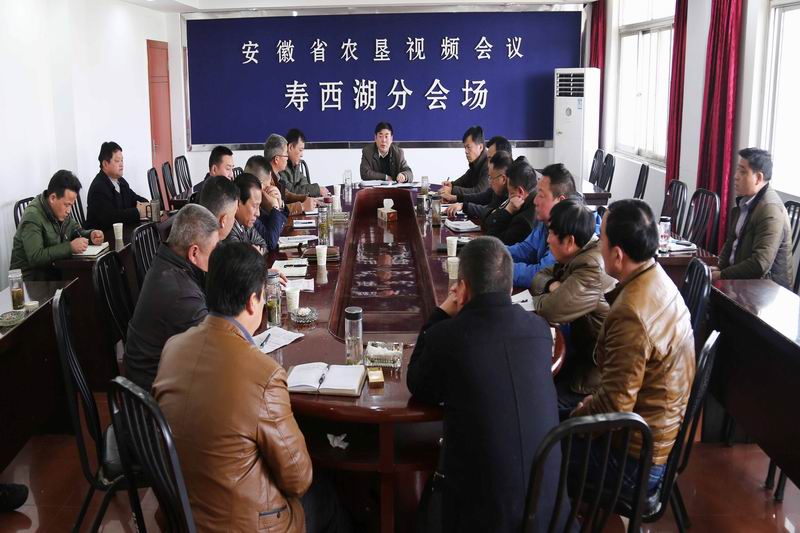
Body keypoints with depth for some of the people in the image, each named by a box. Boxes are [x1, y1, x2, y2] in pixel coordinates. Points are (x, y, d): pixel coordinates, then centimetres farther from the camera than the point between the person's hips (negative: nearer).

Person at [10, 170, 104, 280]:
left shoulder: (61, 210, 3)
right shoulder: (33, 217, -21)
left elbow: (76, 231, 17)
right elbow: (35, 258, -29)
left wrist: (91, 234, -5)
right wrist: (70, 247, -31)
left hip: (54, 269, 8)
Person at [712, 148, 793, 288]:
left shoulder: (771, 210, -21)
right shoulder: (745, 200, 6)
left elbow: (760, 264, -27)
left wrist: (722, 276, -19)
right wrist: (720, 268, -1)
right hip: (740, 278, 8)